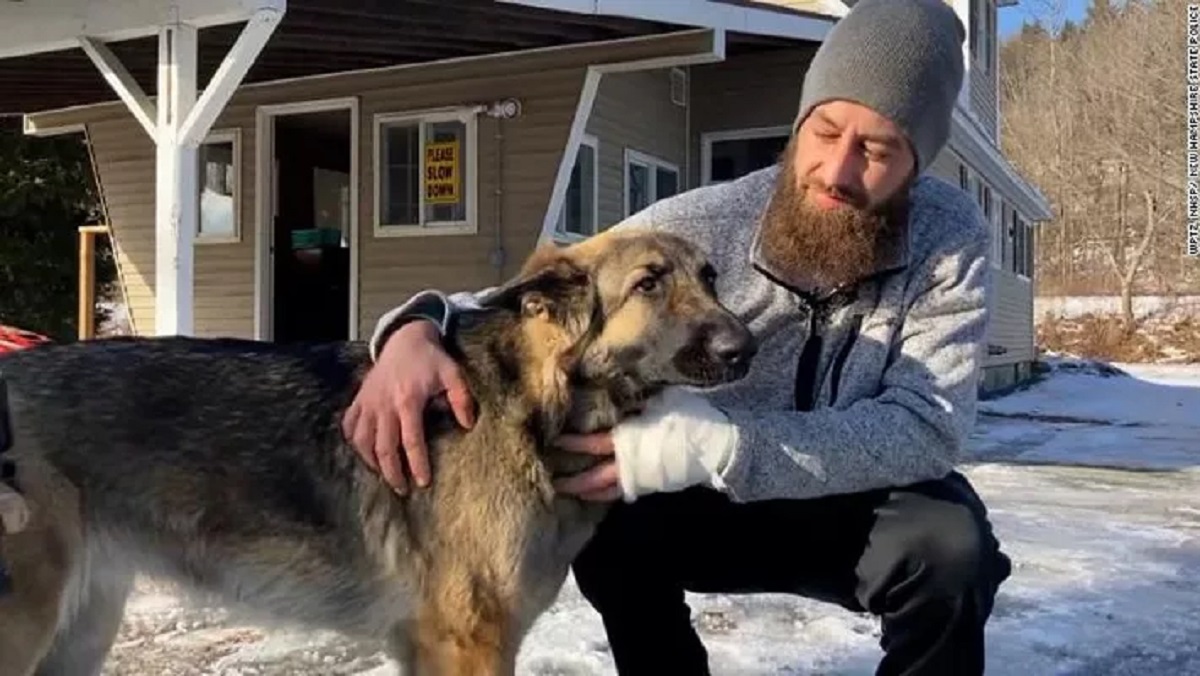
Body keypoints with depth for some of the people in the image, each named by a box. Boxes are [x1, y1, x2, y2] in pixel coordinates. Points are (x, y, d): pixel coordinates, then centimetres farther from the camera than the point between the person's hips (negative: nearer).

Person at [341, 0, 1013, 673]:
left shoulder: (950, 237, -20)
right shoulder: (700, 226, -21)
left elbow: (926, 429, -31)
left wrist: (713, 444, -44)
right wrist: (416, 327, -37)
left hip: (867, 505, 0)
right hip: (722, 504, 1)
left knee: (951, 546, -32)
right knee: (610, 520, -28)